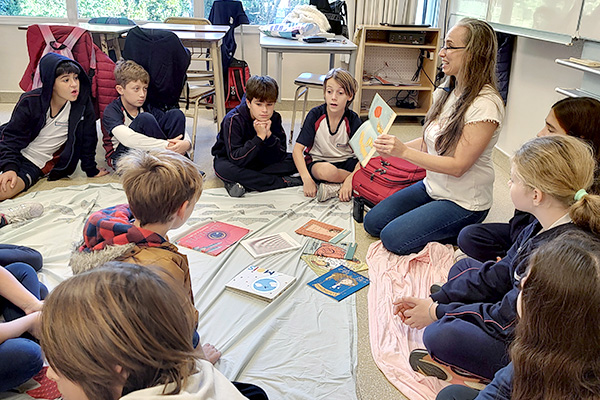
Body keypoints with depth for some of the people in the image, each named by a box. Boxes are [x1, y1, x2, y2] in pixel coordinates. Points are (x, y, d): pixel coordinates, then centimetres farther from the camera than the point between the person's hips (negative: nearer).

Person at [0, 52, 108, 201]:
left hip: (36, 166, -1)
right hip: (15, 154, 2)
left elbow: (88, 140, 2)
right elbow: (12, 136, -8)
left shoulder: (83, 104, -10)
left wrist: (92, 170, 9)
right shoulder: (30, 101, -12)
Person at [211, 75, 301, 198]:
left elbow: (279, 157, -16)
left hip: (259, 162, 4)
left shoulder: (274, 118, -13)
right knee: (223, 169, -39)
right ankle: (283, 182, -29)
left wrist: (269, 135, -32)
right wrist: (259, 137, -37)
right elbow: (236, 160, -32)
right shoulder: (233, 120, -26)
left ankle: (244, 183, -24)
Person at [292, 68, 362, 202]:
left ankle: (335, 187, -22)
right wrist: (307, 179, -28)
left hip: (345, 162, 2)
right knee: (327, 171, -39)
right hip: (318, 161, -2)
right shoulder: (315, 115, -12)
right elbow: (297, 149, -14)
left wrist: (350, 180, -35)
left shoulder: (353, 119, -10)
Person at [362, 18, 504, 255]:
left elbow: (458, 166, -25)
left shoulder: (485, 105, -24)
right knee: (372, 223, 4)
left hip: (464, 203, -8)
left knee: (393, 238, -16)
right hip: (432, 187, 8)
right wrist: (393, 148, -5)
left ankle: (463, 233, 4)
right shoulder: (446, 93, 2)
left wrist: (404, 151, -29)